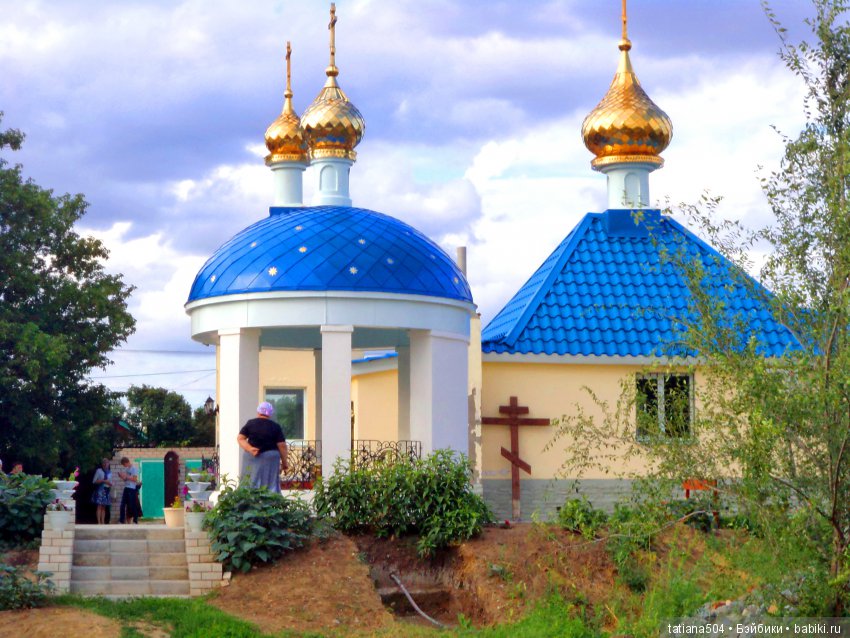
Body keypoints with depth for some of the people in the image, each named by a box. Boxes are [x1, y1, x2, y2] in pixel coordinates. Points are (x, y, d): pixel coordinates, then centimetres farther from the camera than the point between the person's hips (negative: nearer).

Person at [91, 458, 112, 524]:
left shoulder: (110, 472, 16)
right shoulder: (99, 471, 2)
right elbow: (94, 481, -3)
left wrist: (109, 483, -4)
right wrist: (103, 481, -13)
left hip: (106, 490, 5)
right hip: (100, 489, -5)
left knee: (104, 507, 4)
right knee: (99, 506, -11)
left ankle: (103, 522, 3)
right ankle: (99, 522, -13)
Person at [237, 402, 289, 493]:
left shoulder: (250, 424, 3)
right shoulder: (276, 427, -1)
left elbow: (240, 438, -3)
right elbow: (282, 446, -4)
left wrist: (249, 448, -11)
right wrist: (284, 462, 4)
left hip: (252, 458, 1)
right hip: (271, 458, -1)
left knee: (249, 485, 3)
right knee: (271, 485, 3)